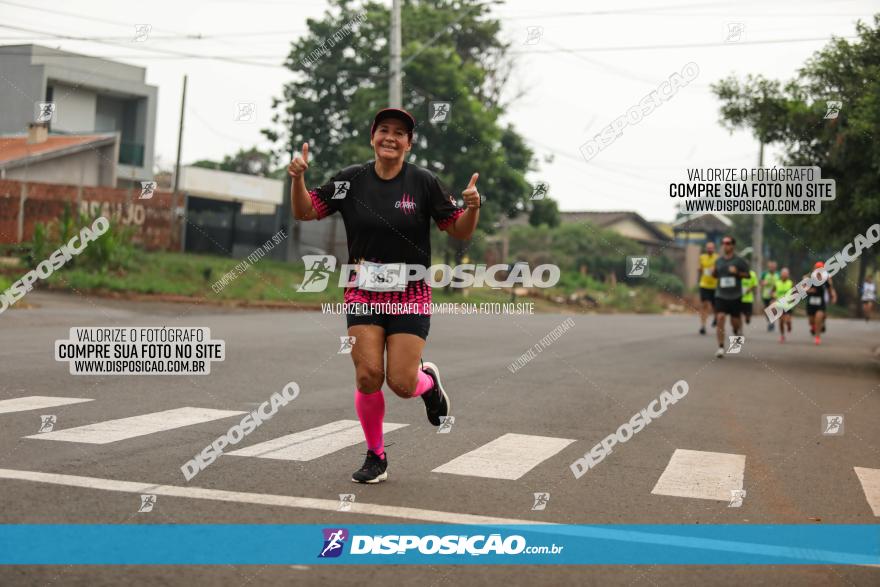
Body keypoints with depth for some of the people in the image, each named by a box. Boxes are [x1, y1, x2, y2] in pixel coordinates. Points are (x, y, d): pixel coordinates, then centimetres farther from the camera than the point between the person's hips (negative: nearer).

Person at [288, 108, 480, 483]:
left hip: (411, 297, -1)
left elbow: (460, 232, -1)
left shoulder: (423, 182, -4)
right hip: (364, 294, 1)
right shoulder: (351, 180, 1)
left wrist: (472, 207, -21)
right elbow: (305, 212, 4)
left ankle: (429, 381, 30)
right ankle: (376, 458, 12)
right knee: (368, 376, -10)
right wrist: (298, 178, -14)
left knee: (401, 384, -10)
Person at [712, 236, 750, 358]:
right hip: (720, 295, 2)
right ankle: (721, 347, -11)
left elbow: (747, 274, 0)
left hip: (735, 296, -2)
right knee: (720, 318, -14)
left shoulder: (739, 261, -3)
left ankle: (738, 329, 44)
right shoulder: (718, 261, 8)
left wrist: (737, 272, -17)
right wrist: (713, 273, -2)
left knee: (735, 322, 4)